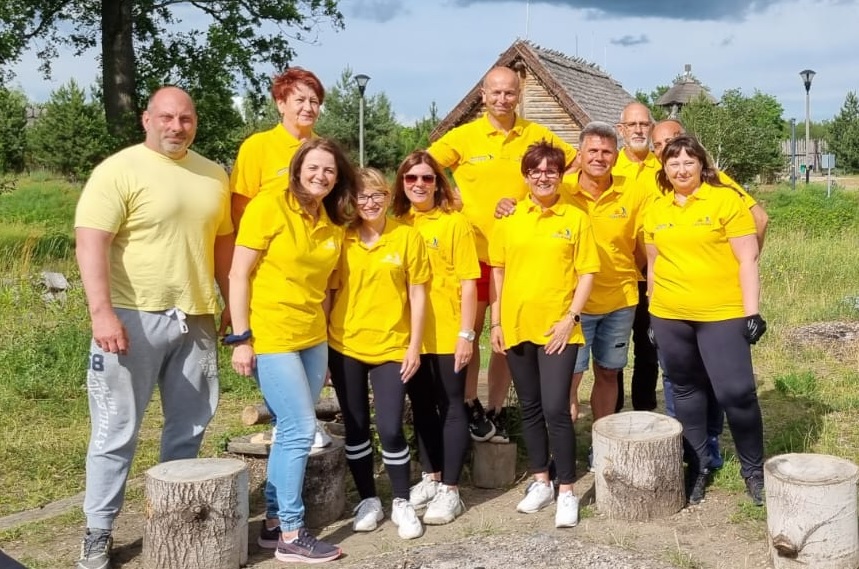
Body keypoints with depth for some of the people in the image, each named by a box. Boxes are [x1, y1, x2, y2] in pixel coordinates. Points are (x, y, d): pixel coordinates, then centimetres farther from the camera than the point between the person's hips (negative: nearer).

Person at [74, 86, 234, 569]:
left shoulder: (214, 176, 11)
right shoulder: (119, 170, -7)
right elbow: (91, 243, -14)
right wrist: (102, 312, -23)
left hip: (196, 320, 6)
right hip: (134, 318, -5)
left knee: (189, 428, 13)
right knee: (117, 432, 2)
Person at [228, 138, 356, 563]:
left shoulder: (334, 223, 9)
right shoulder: (269, 206, -10)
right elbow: (238, 274, -11)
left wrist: (325, 328, 11)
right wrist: (241, 338, -15)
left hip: (313, 338, 7)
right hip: (270, 337, -7)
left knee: (292, 432, 10)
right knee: (300, 430, -8)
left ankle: (275, 517, 22)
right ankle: (291, 536, 3)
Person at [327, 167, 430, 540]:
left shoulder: (407, 236, -2)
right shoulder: (341, 238, 2)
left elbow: (417, 294, 0)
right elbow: (329, 291, 5)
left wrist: (414, 345, -4)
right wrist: (322, 344, 2)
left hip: (392, 347, -2)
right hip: (345, 346, 2)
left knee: (390, 429, -6)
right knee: (356, 428, 9)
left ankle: (402, 503, 14)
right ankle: (369, 500, 25)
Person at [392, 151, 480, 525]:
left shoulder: (455, 223, -6)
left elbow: (468, 283, -8)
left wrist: (466, 333, -12)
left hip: (447, 336, -5)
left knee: (450, 408, 4)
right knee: (422, 408, 15)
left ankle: (450, 490, 12)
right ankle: (430, 479, 29)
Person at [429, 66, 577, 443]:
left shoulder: (537, 136, 2)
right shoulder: (463, 136, -2)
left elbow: (575, 162, 13)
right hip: (473, 247, -1)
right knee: (470, 329, 6)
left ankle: (496, 409, 21)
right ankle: (470, 405, 21)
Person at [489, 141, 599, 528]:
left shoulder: (576, 219, 0)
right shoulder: (509, 219, 6)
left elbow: (587, 272, -1)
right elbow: (498, 271, 8)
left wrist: (571, 317, -11)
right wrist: (495, 322, 4)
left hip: (558, 328, -3)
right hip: (516, 326, 3)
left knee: (555, 409, -8)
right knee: (530, 408, 12)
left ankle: (566, 492, 5)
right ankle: (541, 482, 26)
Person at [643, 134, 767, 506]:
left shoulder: (726, 200, -4)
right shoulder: (656, 209, 9)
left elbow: (747, 260, -6)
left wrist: (752, 312, -11)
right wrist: (652, 315, 15)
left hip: (722, 315, -4)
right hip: (669, 317, 4)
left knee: (736, 392, -7)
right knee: (686, 390, 13)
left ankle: (754, 469, 13)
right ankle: (697, 467, 27)